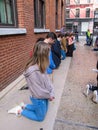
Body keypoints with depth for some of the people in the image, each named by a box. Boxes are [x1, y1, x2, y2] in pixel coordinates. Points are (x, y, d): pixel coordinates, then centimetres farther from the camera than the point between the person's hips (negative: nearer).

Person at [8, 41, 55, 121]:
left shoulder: (41, 66, -10)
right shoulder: (32, 72, -37)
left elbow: (47, 79, 0)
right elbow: (39, 93, -29)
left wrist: (52, 93, -10)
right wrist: (49, 95, -12)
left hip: (45, 96, 8)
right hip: (39, 99, -7)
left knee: (44, 111, 31)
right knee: (40, 117, 19)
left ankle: (24, 106, 37)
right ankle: (20, 111, 28)